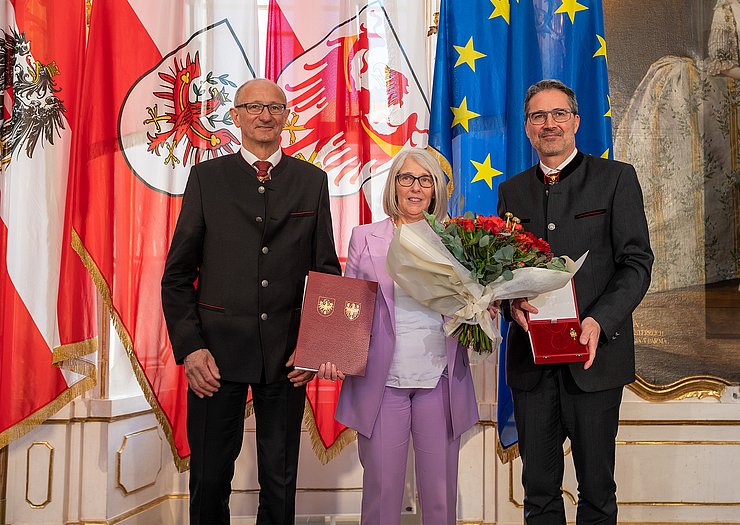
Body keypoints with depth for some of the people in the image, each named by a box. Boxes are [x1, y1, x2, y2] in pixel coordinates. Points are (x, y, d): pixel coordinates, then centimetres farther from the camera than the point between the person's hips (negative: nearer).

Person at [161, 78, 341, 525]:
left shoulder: (312, 181, 8)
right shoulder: (207, 177, 4)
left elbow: (327, 271, 7)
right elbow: (177, 274, 2)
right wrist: (189, 347, -9)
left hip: (288, 354, 1)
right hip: (217, 350, -1)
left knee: (280, 480, 12)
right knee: (210, 479, 9)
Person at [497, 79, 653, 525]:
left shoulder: (616, 178, 2)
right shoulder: (511, 191, 14)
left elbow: (637, 262, -4)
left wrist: (598, 321, -19)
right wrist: (511, 301, -10)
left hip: (593, 353, -3)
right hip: (531, 355, 3)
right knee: (538, 487, 11)